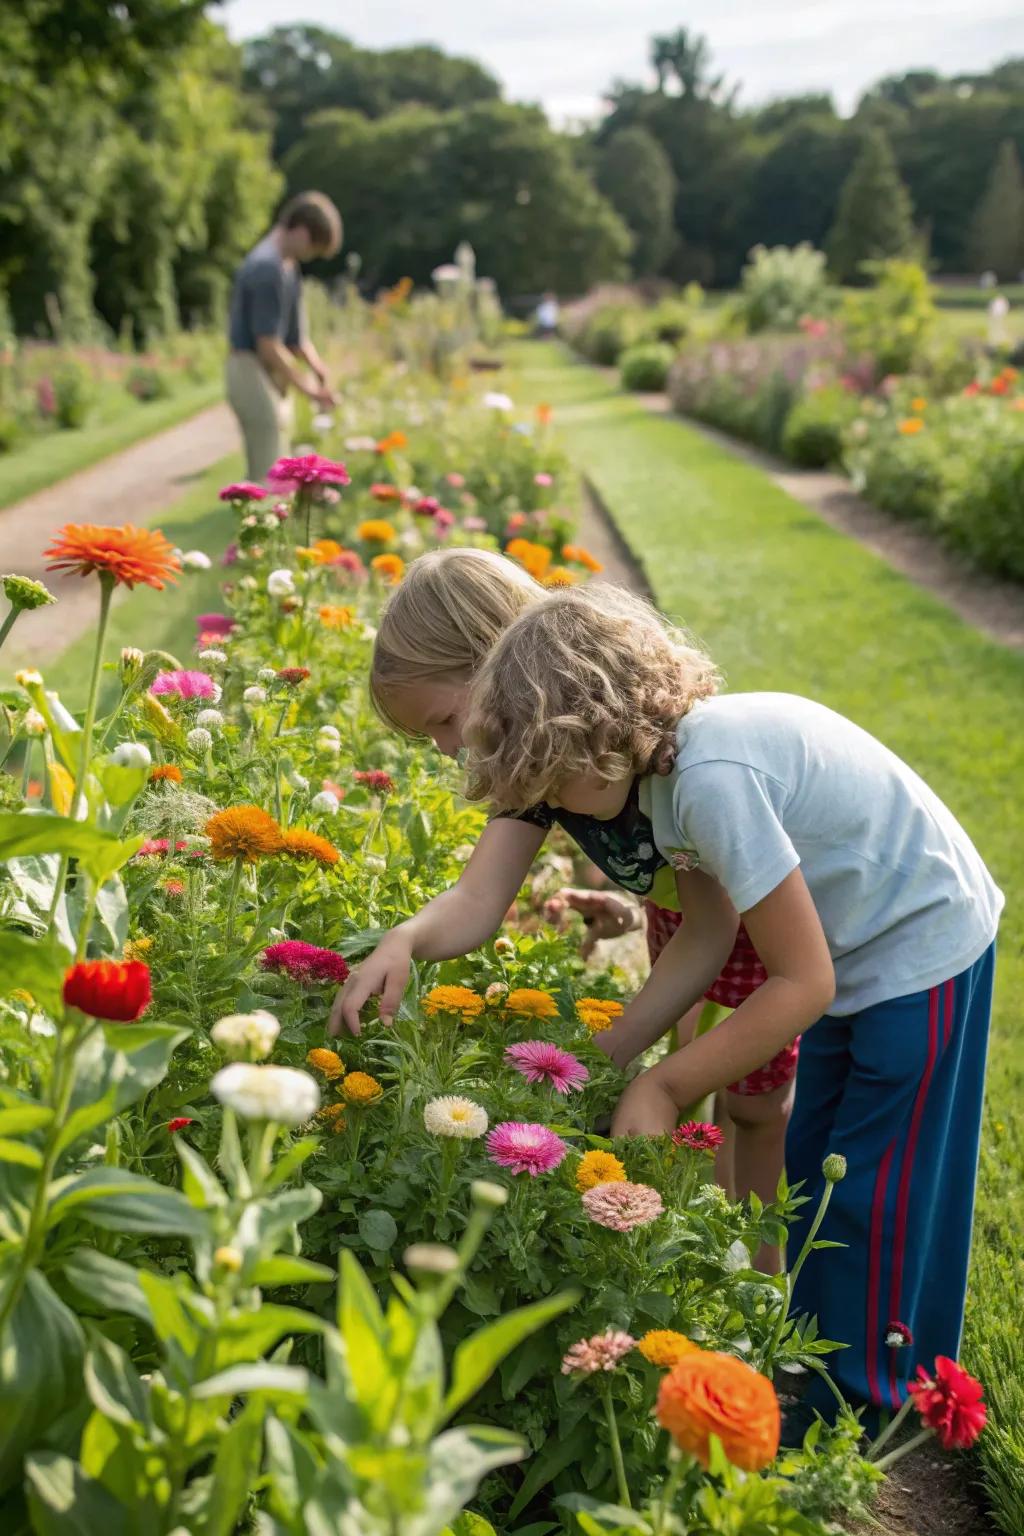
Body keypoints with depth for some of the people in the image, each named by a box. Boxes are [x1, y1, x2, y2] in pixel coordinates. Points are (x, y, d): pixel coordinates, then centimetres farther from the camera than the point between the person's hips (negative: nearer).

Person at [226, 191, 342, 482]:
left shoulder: (288, 266, 13)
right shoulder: (266, 267, -19)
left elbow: (294, 335, 17)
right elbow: (268, 345, -21)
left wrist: (320, 371, 2)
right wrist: (309, 388, -14)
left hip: (272, 377, 10)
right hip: (253, 373, -10)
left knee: (262, 473, 14)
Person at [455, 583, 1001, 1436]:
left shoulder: (715, 778, -34)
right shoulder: (675, 751, -7)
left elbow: (803, 984, -28)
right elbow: (709, 933, -1)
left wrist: (662, 1086, -20)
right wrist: (606, 1054, -6)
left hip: (922, 949, -9)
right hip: (856, 954, 9)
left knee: (874, 1198, 1)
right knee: (814, 1176, 18)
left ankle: (868, 1409, 18)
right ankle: (816, 1368, 34)